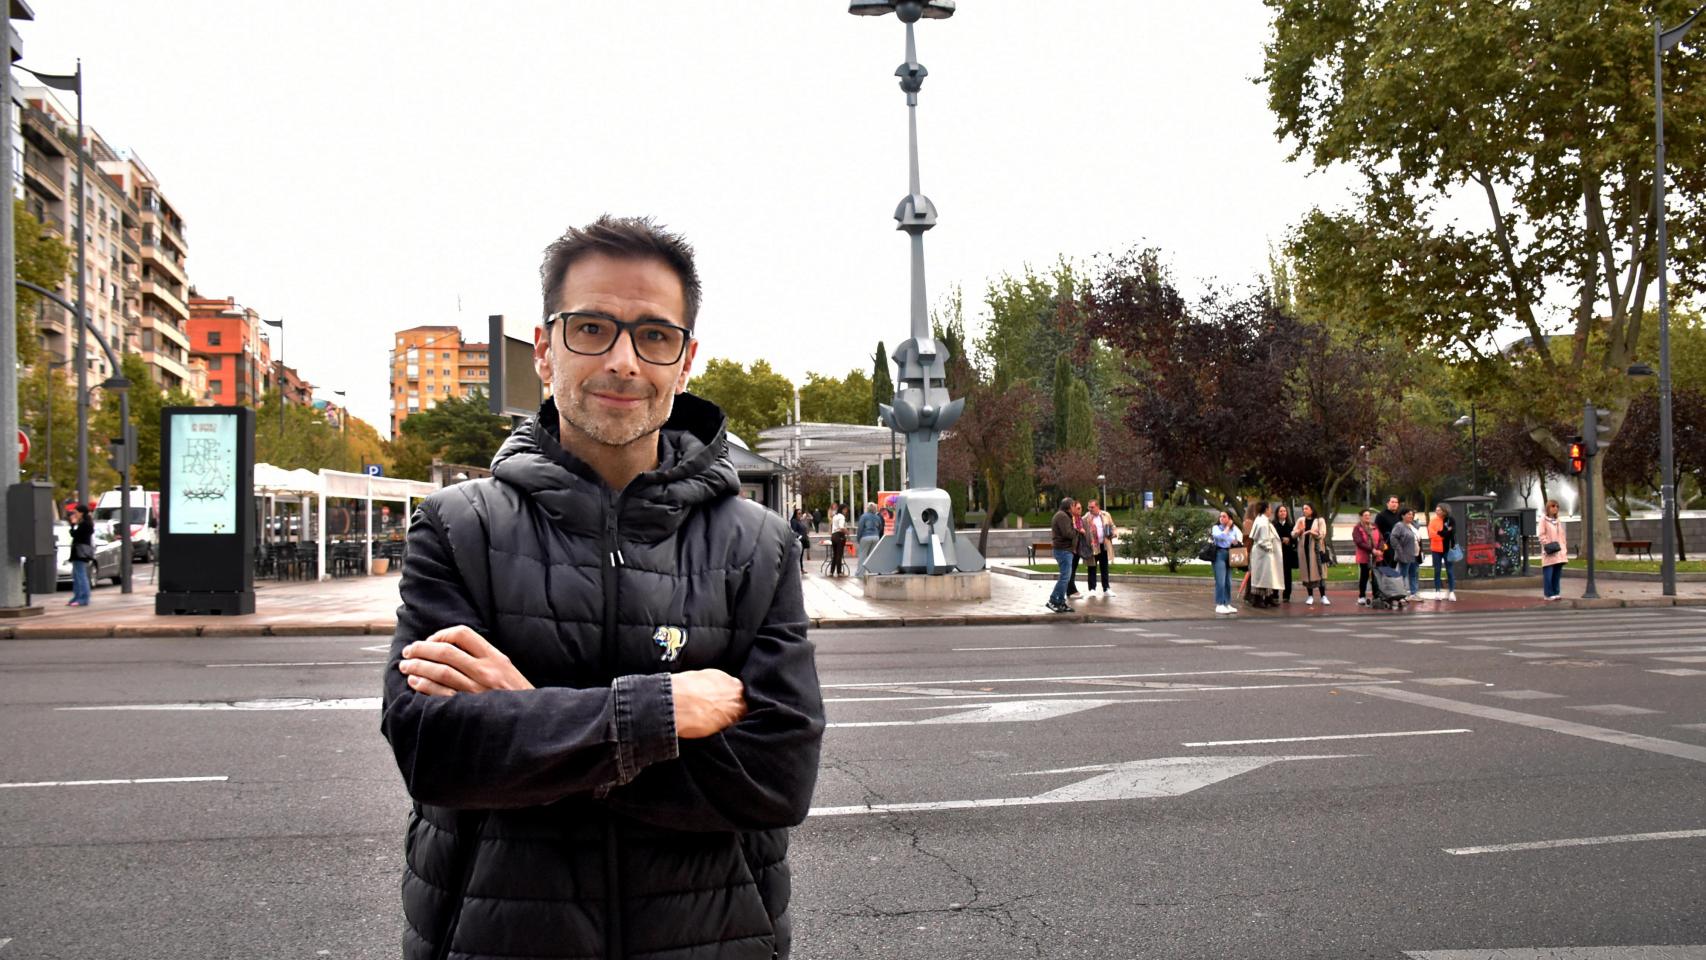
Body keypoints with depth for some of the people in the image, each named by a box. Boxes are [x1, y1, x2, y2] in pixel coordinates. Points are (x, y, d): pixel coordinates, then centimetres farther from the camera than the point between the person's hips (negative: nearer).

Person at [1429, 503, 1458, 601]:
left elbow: (1452, 534, -5)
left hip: (1447, 549, -1)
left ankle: (1451, 592, 6)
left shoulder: (1450, 521, -1)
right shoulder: (1433, 521, 3)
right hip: (1436, 549, 1)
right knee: (1437, 571, 6)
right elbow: (1431, 534, -7)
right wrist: (1445, 532, -14)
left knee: (1449, 570, 3)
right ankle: (1437, 592, 10)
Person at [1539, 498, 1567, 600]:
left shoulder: (1558, 521, 20)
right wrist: (1547, 545, -18)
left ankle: (1556, 593, 12)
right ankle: (1548, 594, -3)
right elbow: (1542, 535, -6)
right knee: (1548, 574, -7)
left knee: (1557, 574, 6)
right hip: (1550, 552, -6)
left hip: (1559, 551, 6)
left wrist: (1565, 549, 12)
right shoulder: (1543, 520, 1)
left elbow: (1562, 536, 19)